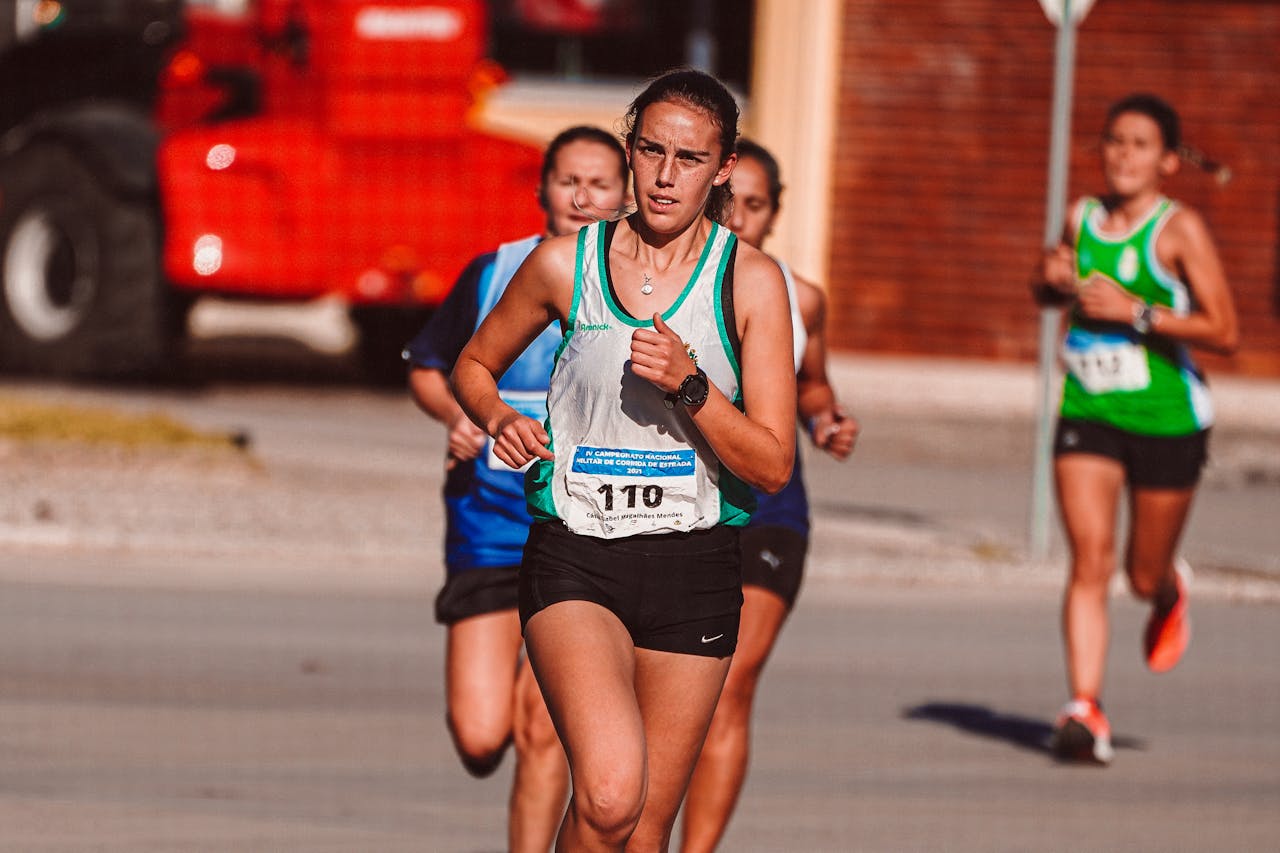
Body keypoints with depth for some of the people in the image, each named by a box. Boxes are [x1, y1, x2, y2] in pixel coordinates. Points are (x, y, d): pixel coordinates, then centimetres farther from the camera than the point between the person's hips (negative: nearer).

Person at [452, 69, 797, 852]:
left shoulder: (751, 280, 0)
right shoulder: (566, 265, 2)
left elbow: (772, 466, -3)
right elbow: (475, 365, 19)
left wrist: (690, 385, -18)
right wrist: (499, 419, -2)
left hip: (694, 565, 1)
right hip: (575, 558, -1)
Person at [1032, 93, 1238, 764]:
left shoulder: (1180, 229, -10)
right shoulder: (1082, 218, 6)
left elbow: (1223, 332, -14)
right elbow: (1047, 292, 25)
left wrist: (1137, 312, -21)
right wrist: (1052, 278, 1)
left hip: (1167, 419, -3)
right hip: (1087, 414, 3)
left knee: (1144, 576, 10)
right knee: (1090, 559, -13)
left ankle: (1170, 597, 48)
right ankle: (1085, 710, -17)